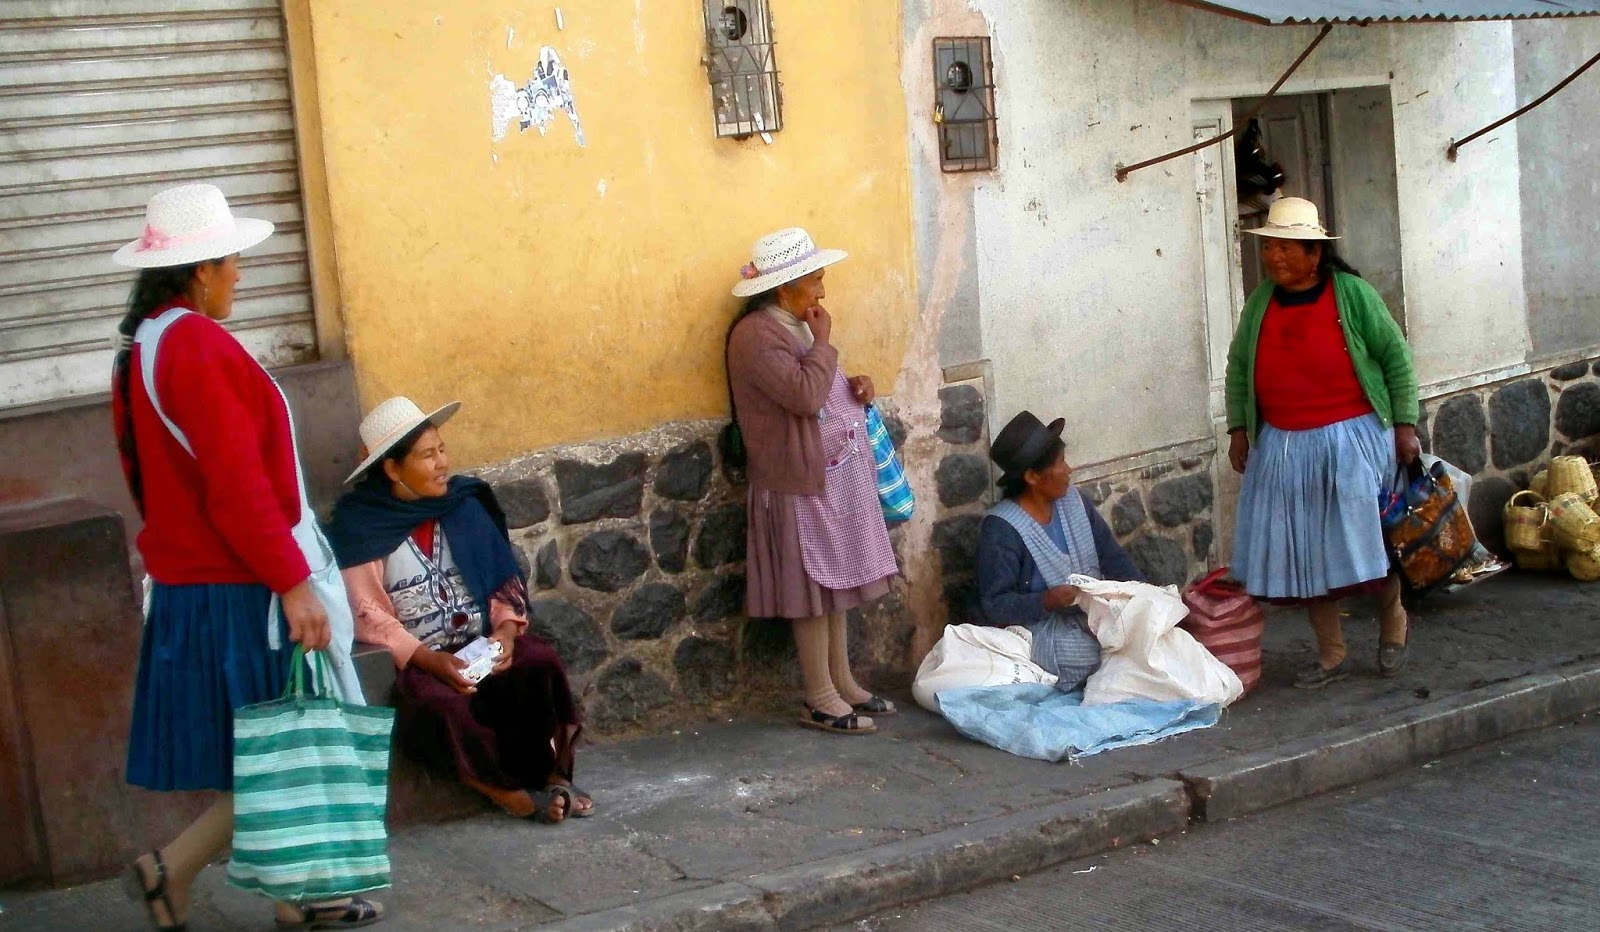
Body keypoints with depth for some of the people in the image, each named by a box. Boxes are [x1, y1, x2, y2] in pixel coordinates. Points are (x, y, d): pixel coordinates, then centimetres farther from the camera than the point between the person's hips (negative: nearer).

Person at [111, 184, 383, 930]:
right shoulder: (198, 345, -19)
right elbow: (236, 484, -23)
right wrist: (292, 582, -20)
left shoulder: (141, 345, 11)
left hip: (187, 581, 10)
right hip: (237, 591, -10)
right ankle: (172, 869, 2)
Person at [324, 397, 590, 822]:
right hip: (413, 659, -4)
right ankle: (510, 792, -15)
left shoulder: (465, 504, 4)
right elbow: (368, 615, -13)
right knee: (440, 702, -34)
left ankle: (550, 775, -10)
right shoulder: (359, 526, -8)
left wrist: (505, 629, -12)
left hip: (483, 643, 4)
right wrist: (428, 659, -24)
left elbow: (504, 577, 8)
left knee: (539, 663, -24)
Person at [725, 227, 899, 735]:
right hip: (803, 483, -10)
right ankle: (820, 701, 6)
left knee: (837, 582, 15)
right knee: (814, 589, -2)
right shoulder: (756, 335, -18)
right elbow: (804, 394, -28)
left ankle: (843, 683, 25)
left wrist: (854, 388, 6)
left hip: (837, 475, 10)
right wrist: (823, 341, -16)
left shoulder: (794, 326, 12)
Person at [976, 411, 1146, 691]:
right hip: (1043, 633, -7)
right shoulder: (1000, 529, -18)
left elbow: (1112, 557, 4)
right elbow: (994, 607, -18)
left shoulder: (1072, 500, 3)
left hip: (1092, 614, 7)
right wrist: (1047, 602, -32)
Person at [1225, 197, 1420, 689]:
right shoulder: (1260, 302, 6)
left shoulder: (1352, 293, -7)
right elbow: (1239, 366, 15)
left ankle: (1393, 622, 24)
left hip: (1352, 439, -4)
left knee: (1367, 539, -5)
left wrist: (1404, 425, -5)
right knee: (1303, 552, 4)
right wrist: (1239, 428, 9)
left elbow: (1396, 357, -2)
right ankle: (1331, 655, 16)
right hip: (1283, 446, 4)